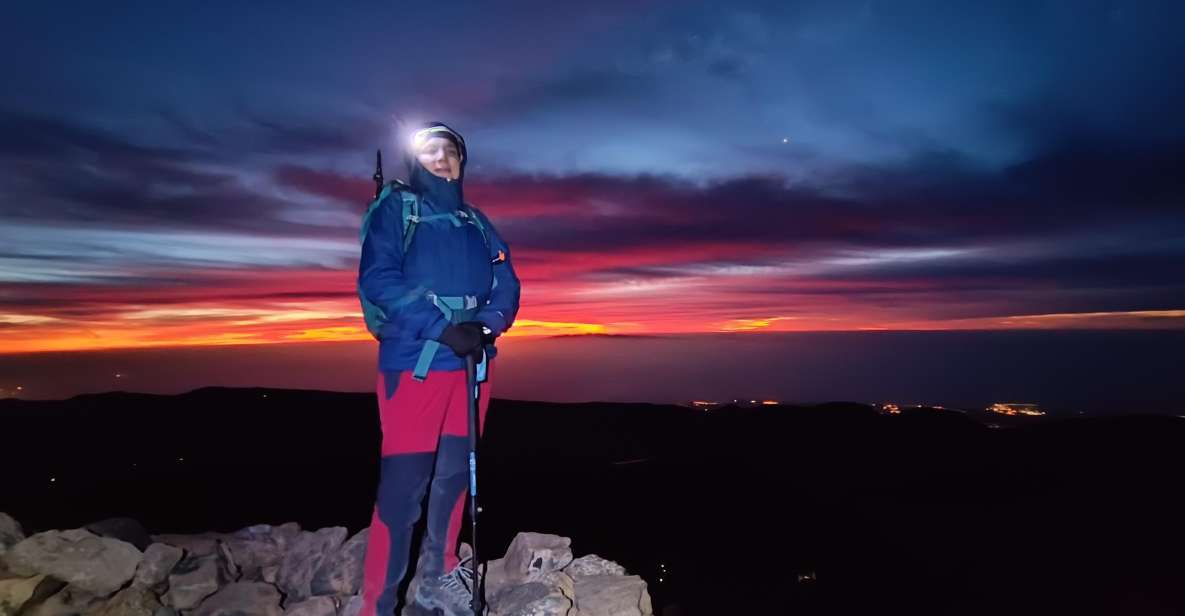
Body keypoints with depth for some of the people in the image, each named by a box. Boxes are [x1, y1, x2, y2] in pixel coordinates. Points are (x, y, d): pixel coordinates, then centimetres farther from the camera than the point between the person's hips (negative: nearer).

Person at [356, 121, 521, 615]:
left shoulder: (476, 222, 17)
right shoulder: (394, 208, 3)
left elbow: (506, 284, 8)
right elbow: (378, 280, -11)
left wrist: (487, 324, -13)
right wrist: (442, 329, -20)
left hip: (472, 363, 6)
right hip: (415, 363, -5)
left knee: (455, 476, 12)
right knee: (403, 485, -6)